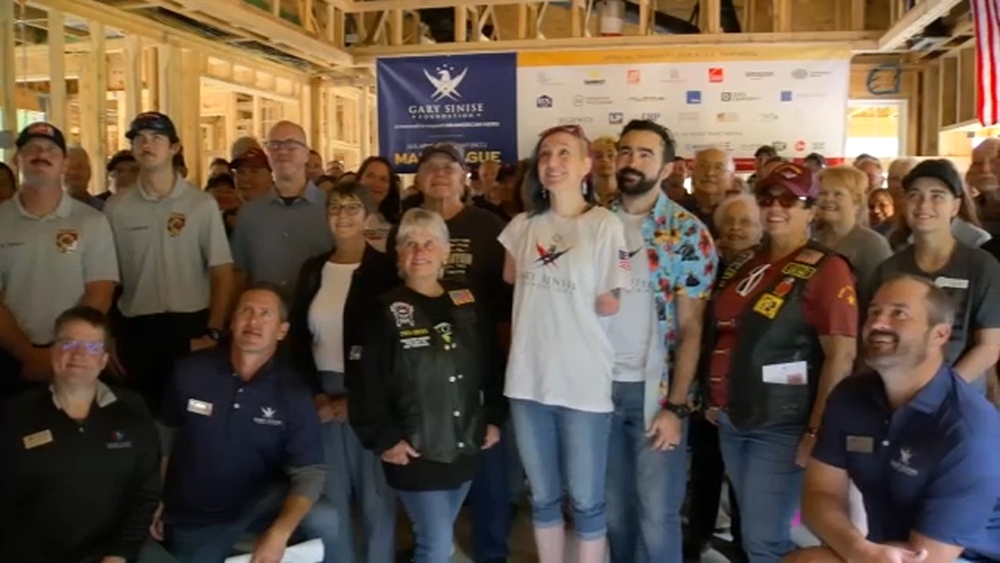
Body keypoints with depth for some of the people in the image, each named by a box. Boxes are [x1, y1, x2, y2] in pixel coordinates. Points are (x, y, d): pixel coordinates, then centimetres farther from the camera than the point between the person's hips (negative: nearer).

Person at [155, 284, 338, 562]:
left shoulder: (292, 390, -14)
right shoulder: (189, 372, -10)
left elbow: (309, 471, -19)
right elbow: (167, 436, 6)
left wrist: (279, 533, -34)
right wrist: (155, 501, 3)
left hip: (261, 501, -1)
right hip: (193, 515, 1)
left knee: (326, 522, -24)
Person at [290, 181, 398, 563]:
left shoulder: (385, 270, -5)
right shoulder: (313, 269, 9)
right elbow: (298, 337, 8)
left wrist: (356, 399, -11)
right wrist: (315, 395, -2)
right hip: (323, 396, 4)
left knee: (375, 494, 3)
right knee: (331, 495, 10)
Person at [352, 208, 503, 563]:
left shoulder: (467, 303, 7)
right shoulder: (385, 312, -7)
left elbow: (490, 365, 11)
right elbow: (368, 382, -11)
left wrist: (493, 418, 6)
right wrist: (384, 439, -14)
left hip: (464, 446, 4)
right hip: (416, 451, -4)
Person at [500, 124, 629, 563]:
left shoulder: (605, 225, -7)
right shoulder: (522, 226, 6)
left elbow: (611, 304, -5)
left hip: (584, 383, -4)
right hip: (528, 378, 4)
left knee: (586, 501, 9)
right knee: (543, 497, 17)